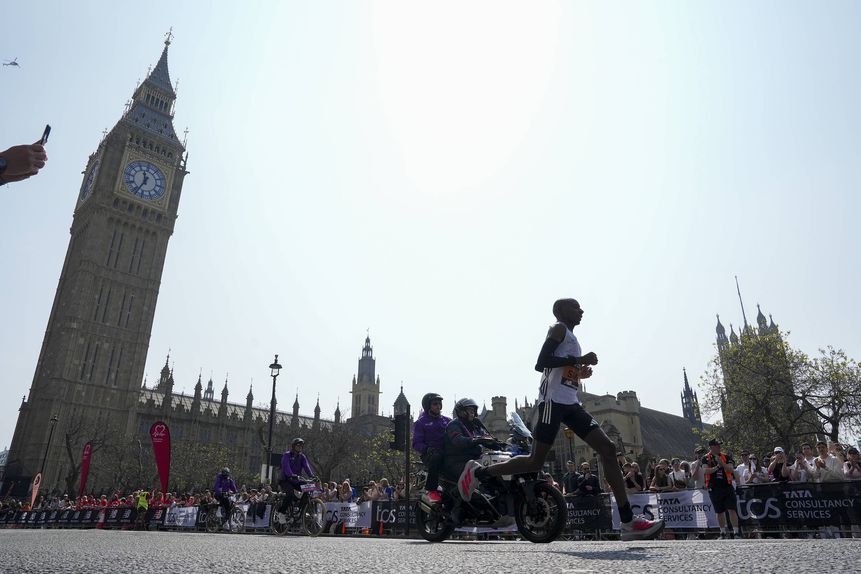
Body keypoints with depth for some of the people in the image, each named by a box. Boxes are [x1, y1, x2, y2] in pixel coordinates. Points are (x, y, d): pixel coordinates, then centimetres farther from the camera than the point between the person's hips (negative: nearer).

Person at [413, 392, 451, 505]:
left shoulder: (447, 421, 21)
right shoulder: (421, 422, 7)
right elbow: (416, 444, -1)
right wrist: (427, 449, -21)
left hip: (448, 453, 5)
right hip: (429, 455, -4)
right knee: (436, 458, -38)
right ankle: (429, 491, -32)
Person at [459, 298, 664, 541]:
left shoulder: (570, 337, 27)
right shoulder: (559, 329, -2)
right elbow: (540, 363, -17)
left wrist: (580, 372, 16)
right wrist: (579, 360, -16)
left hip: (571, 403, 9)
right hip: (553, 400, -9)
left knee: (608, 449, -2)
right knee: (535, 461, -8)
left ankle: (628, 522, -3)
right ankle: (478, 472, 7)